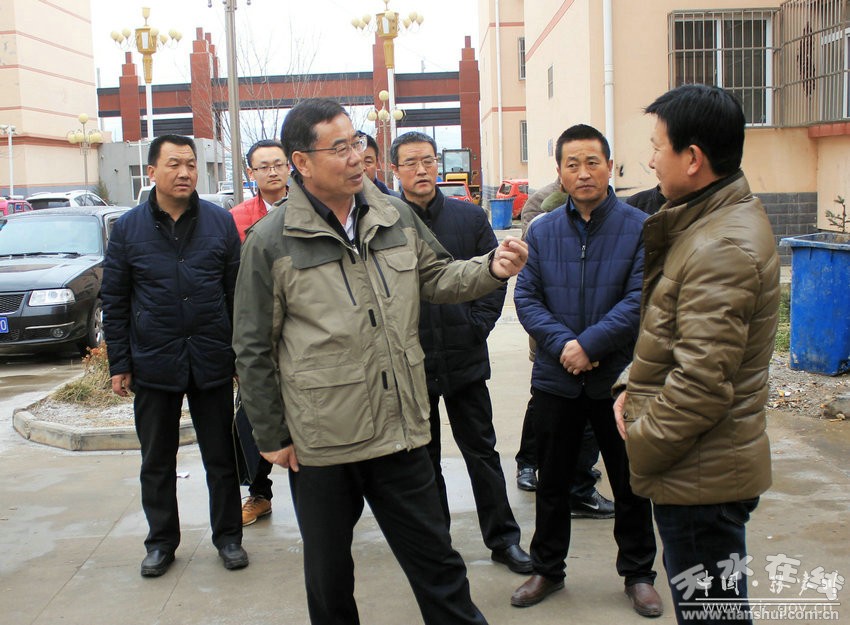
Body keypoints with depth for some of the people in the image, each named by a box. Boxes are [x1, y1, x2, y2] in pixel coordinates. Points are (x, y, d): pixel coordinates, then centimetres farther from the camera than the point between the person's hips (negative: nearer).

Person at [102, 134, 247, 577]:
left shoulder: (221, 222, 1)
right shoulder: (128, 228, 1)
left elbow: (237, 292, 4)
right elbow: (115, 302, 4)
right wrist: (119, 364, 1)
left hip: (212, 361, 0)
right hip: (153, 362, 1)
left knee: (221, 457, 9)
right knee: (157, 461, 12)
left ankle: (228, 536, 24)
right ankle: (161, 541, 28)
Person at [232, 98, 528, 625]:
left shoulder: (396, 216, 2)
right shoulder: (271, 240, -8)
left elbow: (437, 279, 15)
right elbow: (254, 350, -4)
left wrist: (491, 268, -6)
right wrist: (271, 436, -1)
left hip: (400, 426, 3)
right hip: (320, 442, -2)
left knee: (435, 558, 15)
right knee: (328, 570, 17)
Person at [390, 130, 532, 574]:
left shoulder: (471, 217, 2)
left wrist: (477, 325, -4)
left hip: (465, 358, 1)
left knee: (482, 451, 10)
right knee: (422, 457, 14)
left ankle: (503, 538, 23)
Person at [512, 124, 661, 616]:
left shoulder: (640, 228, -7)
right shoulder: (542, 231, 3)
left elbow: (639, 299, -14)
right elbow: (526, 297, -2)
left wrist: (589, 344, -19)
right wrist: (563, 343, -17)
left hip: (619, 377, -2)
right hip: (556, 377, 3)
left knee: (631, 482, 12)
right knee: (553, 482, 15)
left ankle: (639, 574, 31)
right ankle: (548, 569, 33)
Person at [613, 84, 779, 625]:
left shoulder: (724, 247, -23)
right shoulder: (713, 219, 10)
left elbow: (702, 383, -26)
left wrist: (636, 448, -14)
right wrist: (634, 388, 5)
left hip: (700, 475, -10)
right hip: (708, 465, 10)